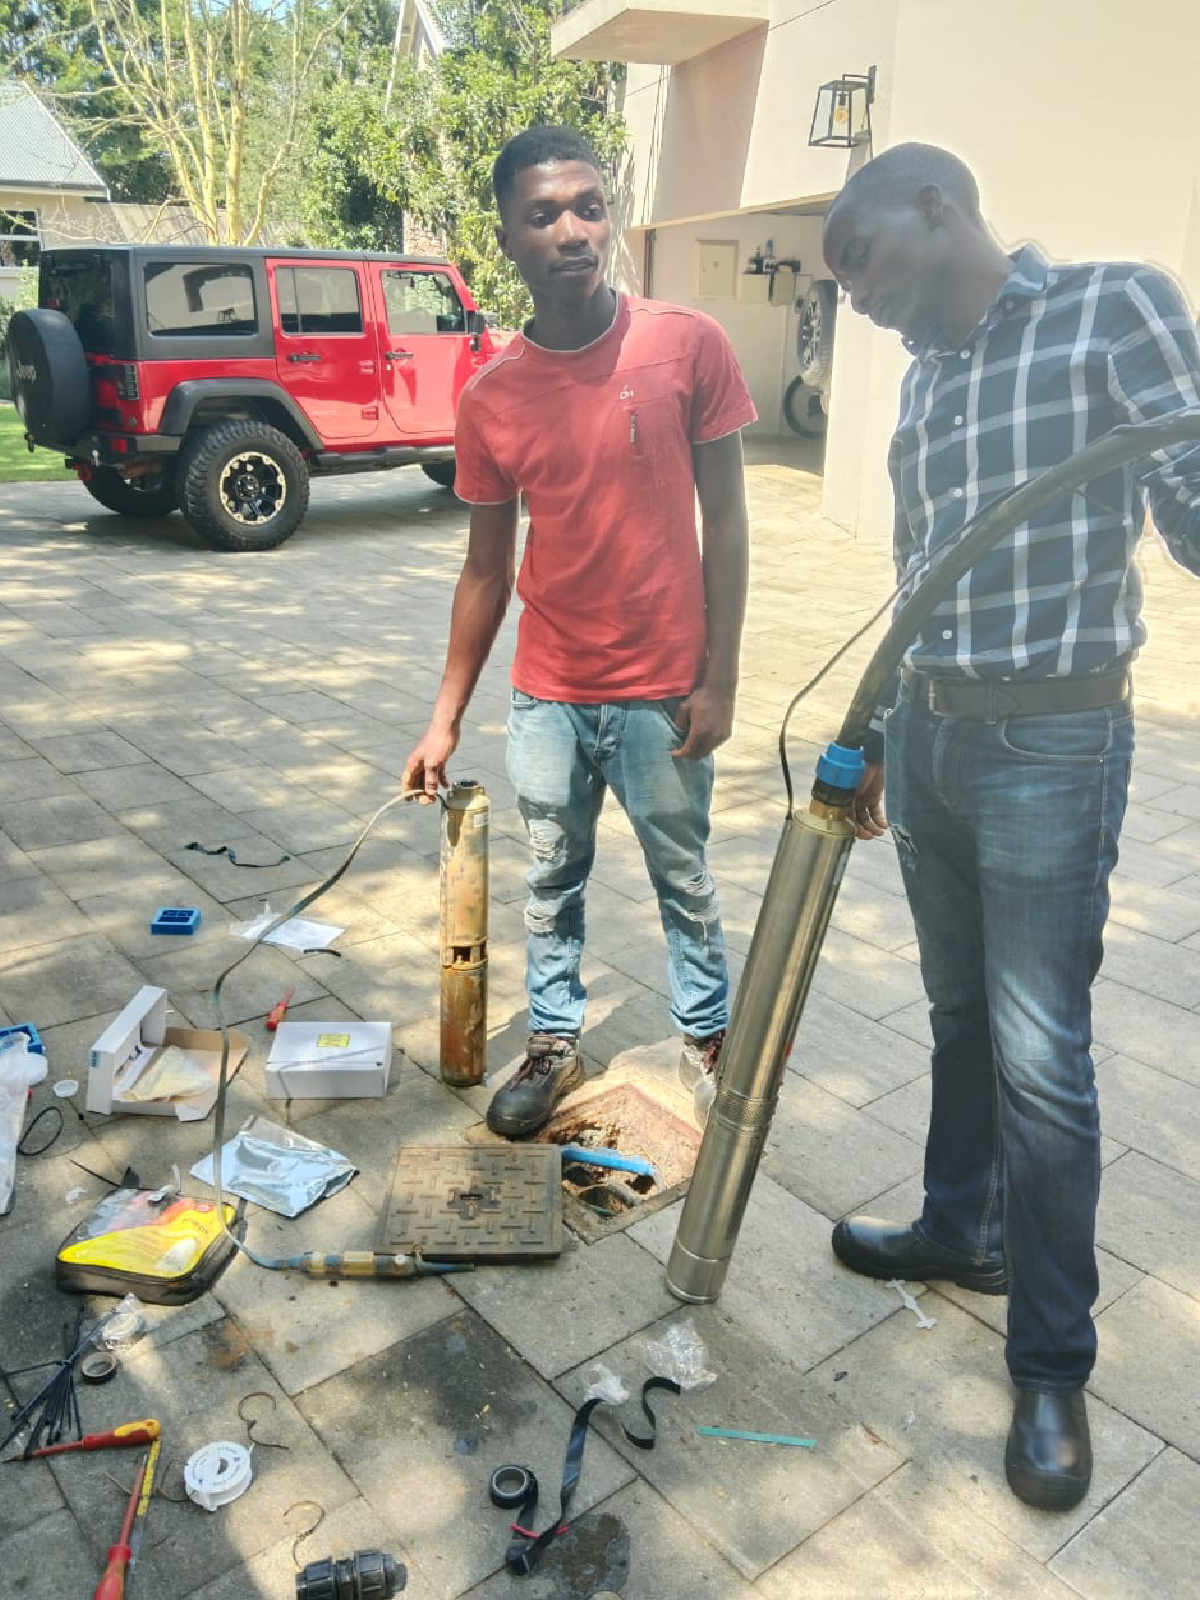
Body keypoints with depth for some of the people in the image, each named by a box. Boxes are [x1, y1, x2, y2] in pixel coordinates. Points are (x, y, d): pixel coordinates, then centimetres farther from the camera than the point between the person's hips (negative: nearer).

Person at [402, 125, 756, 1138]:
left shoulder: (689, 347, -8)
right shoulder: (489, 397, -1)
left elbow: (725, 522, -4)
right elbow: (487, 567, 5)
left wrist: (718, 678, -8)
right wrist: (447, 718, 6)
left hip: (661, 693, -2)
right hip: (546, 696, 2)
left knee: (685, 881, 14)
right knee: (553, 881, 16)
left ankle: (708, 1035, 36)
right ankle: (556, 1041, 36)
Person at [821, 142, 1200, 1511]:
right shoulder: (926, 374, 14)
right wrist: (876, 739, 19)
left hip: (1050, 744, -7)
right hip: (928, 731, 7)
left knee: (1039, 1057, -1)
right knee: (959, 1013, 18)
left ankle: (1052, 1363, 17)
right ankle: (962, 1231, 39)